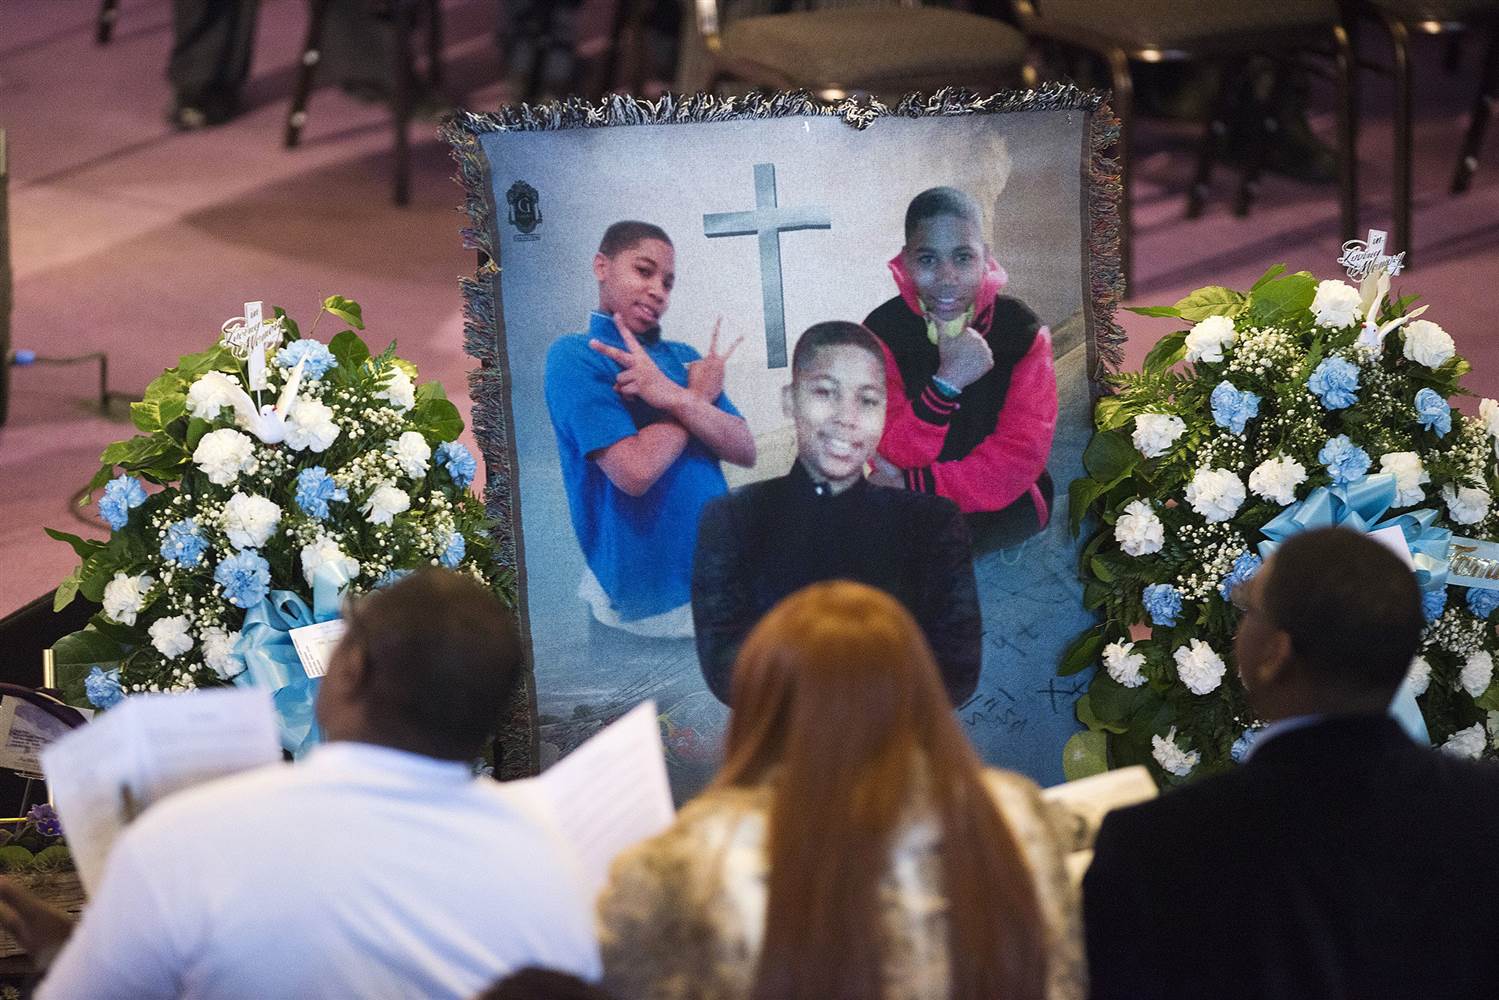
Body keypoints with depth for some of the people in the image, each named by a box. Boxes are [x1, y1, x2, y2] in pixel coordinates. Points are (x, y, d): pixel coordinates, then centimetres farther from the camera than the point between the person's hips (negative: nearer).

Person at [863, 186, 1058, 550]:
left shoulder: (1023, 330, -12)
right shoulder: (881, 332, -10)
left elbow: (1021, 456, -17)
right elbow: (895, 459, -17)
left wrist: (913, 483, -24)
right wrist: (944, 384, -35)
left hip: (1006, 502, -3)